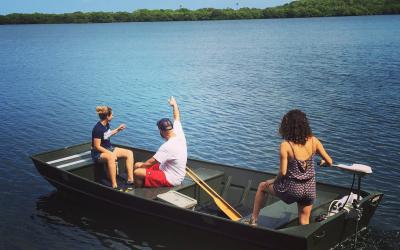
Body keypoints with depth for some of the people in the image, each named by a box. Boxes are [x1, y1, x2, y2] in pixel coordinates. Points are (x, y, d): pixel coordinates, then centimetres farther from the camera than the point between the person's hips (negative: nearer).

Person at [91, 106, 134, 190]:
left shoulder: (106, 124, 4)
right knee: (111, 157, -42)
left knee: (129, 153, -5)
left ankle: (130, 179, -12)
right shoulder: (98, 129, -22)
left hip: (109, 148, 9)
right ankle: (114, 185, -40)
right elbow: (97, 147, -21)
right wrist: (111, 153, -23)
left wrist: (118, 129, 15)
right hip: (98, 153, -9)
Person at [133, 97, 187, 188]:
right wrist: (174, 105, 30)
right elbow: (177, 118, 14)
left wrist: (141, 165, -2)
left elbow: (151, 162, -22)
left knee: (137, 172, -18)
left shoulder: (168, 146, -30)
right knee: (137, 165, 11)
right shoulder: (179, 134, -6)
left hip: (170, 179, -10)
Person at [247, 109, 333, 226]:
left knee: (262, 186, 24)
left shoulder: (286, 145, -18)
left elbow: (283, 172, -18)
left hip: (292, 189, -3)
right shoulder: (313, 141, -7)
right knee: (304, 223, 23)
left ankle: (253, 220, 29)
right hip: (310, 189, 4)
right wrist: (323, 162, 23)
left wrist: (274, 181, 2)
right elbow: (330, 162, 0)